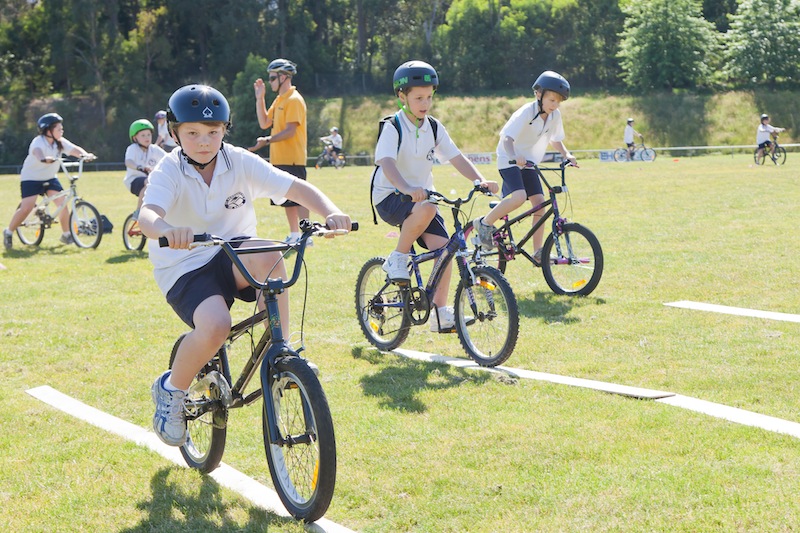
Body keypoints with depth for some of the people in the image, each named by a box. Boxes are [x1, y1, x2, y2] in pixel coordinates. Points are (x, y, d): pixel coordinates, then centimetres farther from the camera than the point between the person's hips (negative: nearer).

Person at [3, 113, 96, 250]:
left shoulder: (60, 142, -5)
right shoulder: (38, 142, -24)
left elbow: (74, 149, -19)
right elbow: (37, 152, -46)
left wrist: (85, 154, -41)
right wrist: (44, 159, -69)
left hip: (49, 178, 6)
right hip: (31, 178, -6)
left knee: (63, 204, -9)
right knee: (26, 208, -16)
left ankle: (66, 234, 7)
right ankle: (8, 232, 5)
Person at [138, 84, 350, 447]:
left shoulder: (240, 162, -6)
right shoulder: (168, 172, -13)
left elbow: (297, 187, -15)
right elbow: (147, 215, -33)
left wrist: (330, 212, -36)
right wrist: (167, 231, -58)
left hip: (232, 257, 3)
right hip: (185, 268, -3)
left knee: (268, 257, -33)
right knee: (215, 325, -33)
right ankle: (171, 390, -2)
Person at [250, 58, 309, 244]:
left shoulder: (294, 100, -12)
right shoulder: (279, 100, 17)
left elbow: (290, 131, -19)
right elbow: (264, 123, 16)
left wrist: (267, 140, -23)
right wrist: (260, 98, 11)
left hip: (293, 159, -9)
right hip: (280, 159, 9)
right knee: (287, 199, 12)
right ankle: (294, 234, 17)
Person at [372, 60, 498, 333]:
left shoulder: (434, 128, 4)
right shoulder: (393, 128, -14)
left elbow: (456, 157, 0)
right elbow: (386, 163, -29)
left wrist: (480, 180, -18)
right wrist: (407, 189, -48)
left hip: (422, 194, 6)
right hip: (390, 197, -6)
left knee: (443, 247, -12)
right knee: (426, 209, -37)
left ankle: (440, 311, 0)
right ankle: (398, 258, -15)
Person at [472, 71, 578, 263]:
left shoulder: (555, 116, -2)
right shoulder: (526, 112, -22)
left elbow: (555, 140, 12)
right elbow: (507, 137, -30)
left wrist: (567, 155, -7)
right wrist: (514, 156, -48)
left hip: (529, 163, 7)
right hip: (509, 160, -7)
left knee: (540, 203, -4)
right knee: (519, 197, -29)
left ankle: (537, 252, 3)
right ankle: (485, 223, -8)